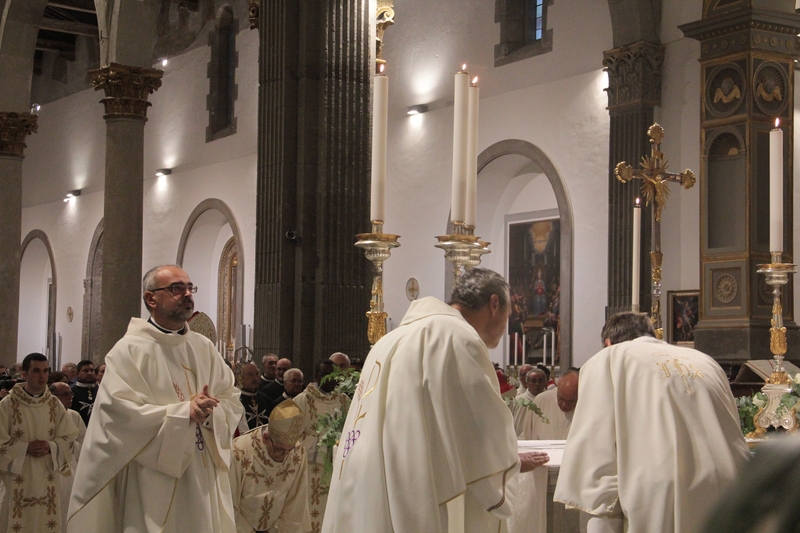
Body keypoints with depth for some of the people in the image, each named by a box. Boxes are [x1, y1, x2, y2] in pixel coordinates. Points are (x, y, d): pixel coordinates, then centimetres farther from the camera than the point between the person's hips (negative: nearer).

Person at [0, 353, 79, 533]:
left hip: (47, 478, 3)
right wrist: (25, 448, -16)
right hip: (18, 480, -3)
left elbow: (70, 437, 6)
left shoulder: (55, 404, 4)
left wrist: (51, 447, -12)